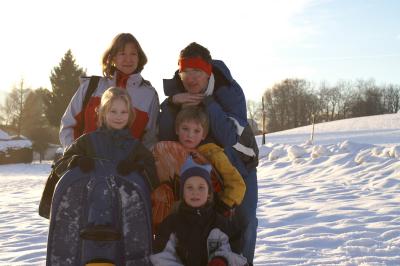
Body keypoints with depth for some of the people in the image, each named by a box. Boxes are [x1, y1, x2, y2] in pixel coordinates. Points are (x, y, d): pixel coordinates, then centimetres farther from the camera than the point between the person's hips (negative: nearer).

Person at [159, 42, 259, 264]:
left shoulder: (229, 91, -26)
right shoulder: (175, 90, -17)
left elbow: (231, 135, -36)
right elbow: (163, 136, -22)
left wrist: (207, 103, -43)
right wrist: (171, 103, -36)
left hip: (238, 162, -2)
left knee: (243, 219, -1)